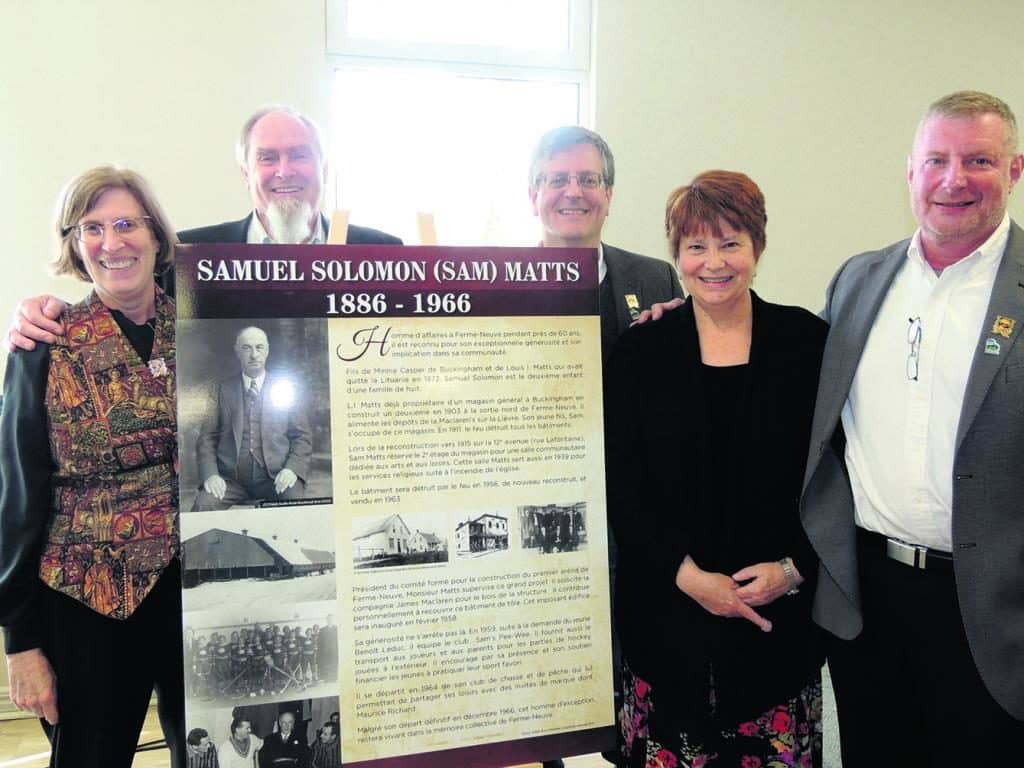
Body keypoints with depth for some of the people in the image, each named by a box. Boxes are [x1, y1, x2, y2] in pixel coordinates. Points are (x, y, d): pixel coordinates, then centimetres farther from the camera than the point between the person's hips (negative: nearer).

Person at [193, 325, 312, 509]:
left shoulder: (288, 386, 10)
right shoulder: (223, 389, 11)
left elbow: (302, 437, 9)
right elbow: (207, 437, 8)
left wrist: (292, 469, -9)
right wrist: (210, 474, -9)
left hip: (275, 476, 0)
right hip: (231, 478, 1)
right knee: (203, 505, -27)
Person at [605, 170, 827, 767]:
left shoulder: (807, 341, 1)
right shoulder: (641, 351, 0)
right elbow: (621, 485, -1)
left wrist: (794, 568, -8)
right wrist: (687, 574, -10)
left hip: (782, 611, 0)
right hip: (667, 614, 0)